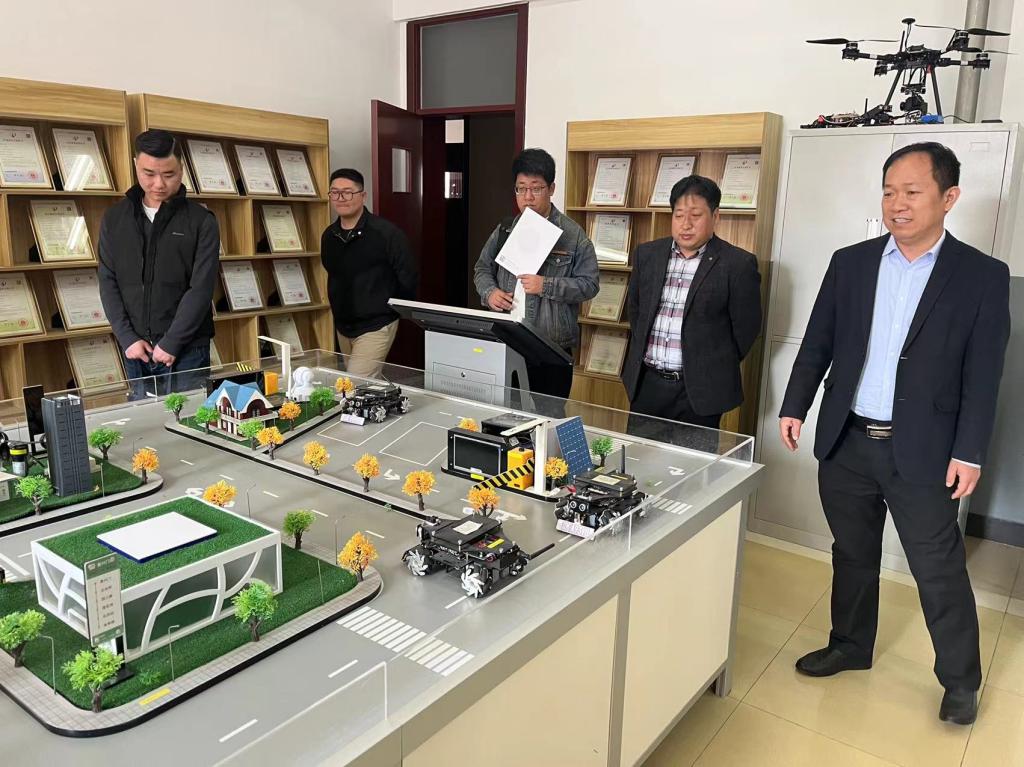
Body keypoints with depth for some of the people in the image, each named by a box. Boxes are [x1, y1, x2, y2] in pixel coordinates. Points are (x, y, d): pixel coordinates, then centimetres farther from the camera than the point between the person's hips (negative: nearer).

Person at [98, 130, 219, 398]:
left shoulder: (201, 221, -4)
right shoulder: (114, 219, 7)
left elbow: (201, 289, -10)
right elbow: (108, 282, 5)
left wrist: (171, 343, -14)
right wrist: (127, 337, -6)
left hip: (186, 349, -3)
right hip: (136, 348, 3)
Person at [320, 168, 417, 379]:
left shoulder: (386, 233, -15)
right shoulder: (329, 235, 4)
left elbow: (407, 278, -9)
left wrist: (391, 310, 1)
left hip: (375, 327, -7)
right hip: (342, 326, 7)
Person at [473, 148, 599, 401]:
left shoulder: (572, 234, -2)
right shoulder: (504, 230, 10)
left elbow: (589, 284, -5)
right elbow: (482, 269, 18)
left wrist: (547, 286, -18)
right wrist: (489, 292, -4)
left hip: (553, 351, -3)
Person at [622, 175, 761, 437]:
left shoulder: (738, 264, -8)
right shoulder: (647, 254, 7)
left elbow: (746, 326, -2)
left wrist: (716, 368, 5)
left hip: (699, 389, -4)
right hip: (646, 384, 4)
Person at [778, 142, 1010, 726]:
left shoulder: (983, 276, -4)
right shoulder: (850, 262, 4)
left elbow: (983, 377, -5)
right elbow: (818, 344, 7)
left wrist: (969, 453, -9)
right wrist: (795, 407, 0)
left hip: (923, 453, -3)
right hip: (846, 443, 3)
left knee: (940, 571, 8)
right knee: (853, 556, 18)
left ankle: (961, 679, 29)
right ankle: (850, 646, 37)